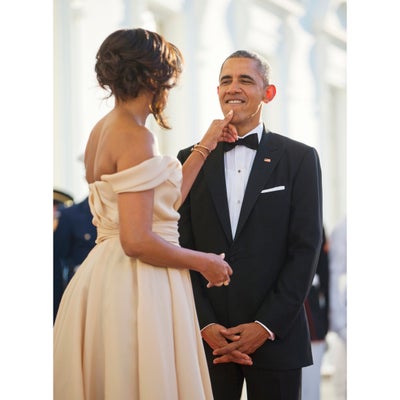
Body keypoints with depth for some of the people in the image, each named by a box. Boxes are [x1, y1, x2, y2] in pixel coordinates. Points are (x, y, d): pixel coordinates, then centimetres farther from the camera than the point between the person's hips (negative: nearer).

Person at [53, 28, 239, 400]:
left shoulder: (104, 128, 12)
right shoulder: (135, 137, -17)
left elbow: (161, 202, 14)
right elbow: (137, 240, -22)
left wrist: (205, 146, 20)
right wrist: (203, 263, -8)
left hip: (106, 273, 10)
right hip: (137, 285, -10)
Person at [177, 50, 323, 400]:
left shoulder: (300, 158, 2)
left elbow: (306, 248, -3)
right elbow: (182, 247, 4)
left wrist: (266, 326, -10)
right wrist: (205, 324, -6)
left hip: (276, 337, -1)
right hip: (207, 334, 1)